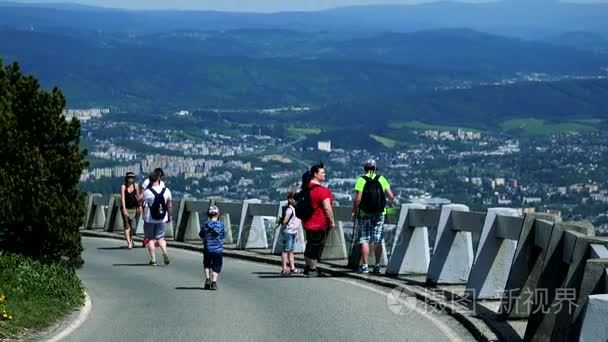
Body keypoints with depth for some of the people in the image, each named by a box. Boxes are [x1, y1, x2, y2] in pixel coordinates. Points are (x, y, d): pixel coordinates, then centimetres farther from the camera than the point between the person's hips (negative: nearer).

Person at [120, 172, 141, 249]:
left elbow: (138, 197, 8)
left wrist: (139, 207, 9)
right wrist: (124, 209, -22)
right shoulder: (123, 187, -8)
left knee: (133, 226, -1)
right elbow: (122, 198, -14)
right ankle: (129, 242, -3)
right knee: (127, 226, -4)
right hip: (125, 208, -2)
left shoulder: (136, 186, 0)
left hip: (133, 208, 2)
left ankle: (130, 238, 28)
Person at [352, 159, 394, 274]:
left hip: (365, 214, -3)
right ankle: (377, 266, 11)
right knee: (378, 241, 9)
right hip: (380, 214, 3)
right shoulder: (381, 179, 1)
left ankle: (365, 266, 0)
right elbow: (391, 196, 0)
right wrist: (389, 202, 21)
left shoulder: (361, 180, -7)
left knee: (364, 240, 3)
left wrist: (354, 211, -1)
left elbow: (358, 199, -14)